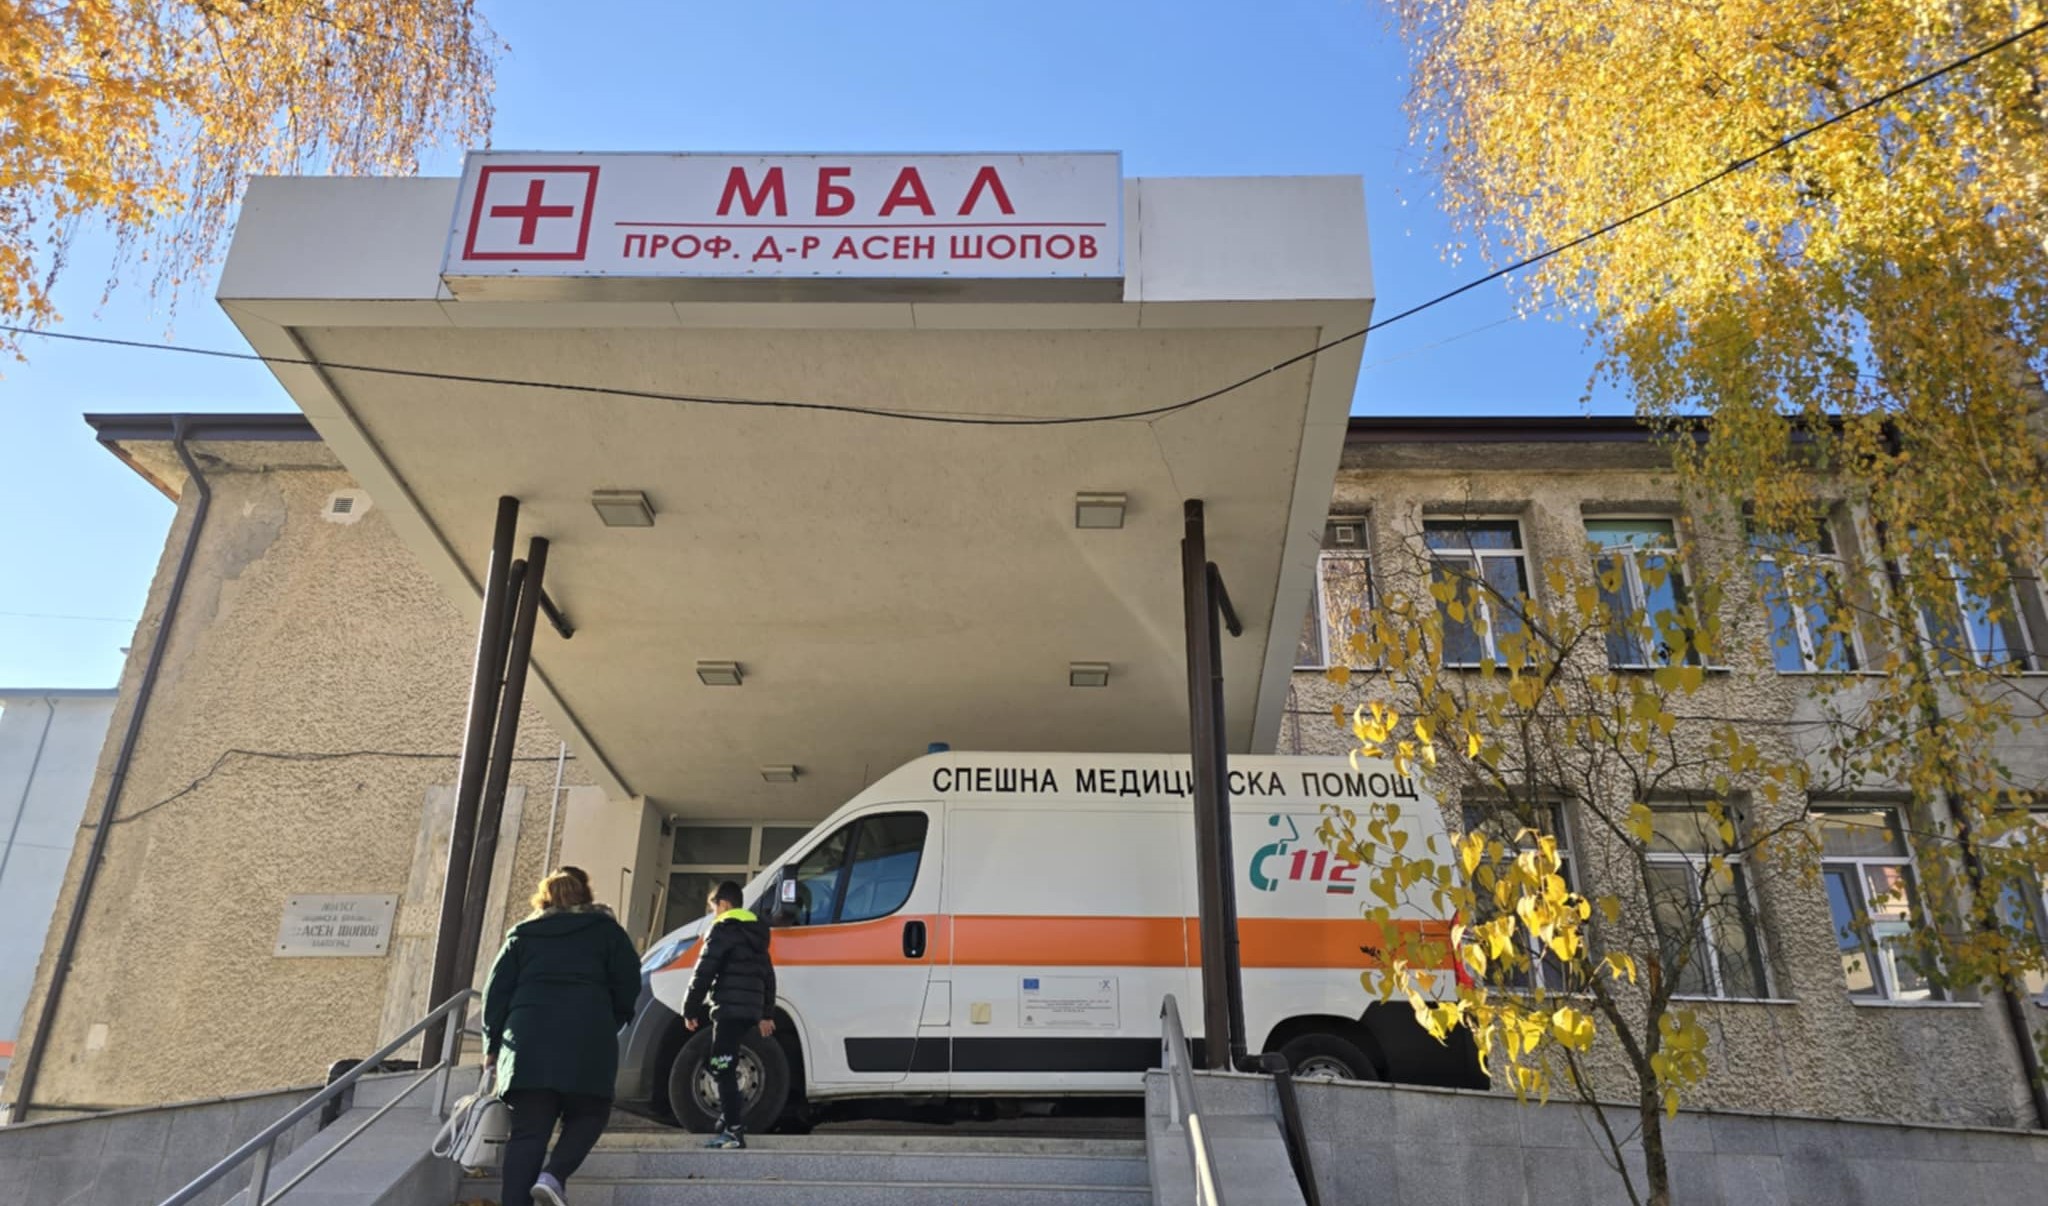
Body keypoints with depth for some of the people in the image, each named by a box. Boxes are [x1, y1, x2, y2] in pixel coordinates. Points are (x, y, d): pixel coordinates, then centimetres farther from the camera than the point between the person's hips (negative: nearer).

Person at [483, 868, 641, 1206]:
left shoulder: (522, 934, 21)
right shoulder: (605, 929, 15)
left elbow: (497, 992, 16)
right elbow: (628, 984, 7)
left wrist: (493, 1044, 22)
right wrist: (612, 1024, 22)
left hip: (528, 1039, 2)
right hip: (586, 1038, -2)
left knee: (528, 1130, 4)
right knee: (588, 1115, 12)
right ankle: (553, 1177, -10)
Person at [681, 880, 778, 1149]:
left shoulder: (724, 929, -5)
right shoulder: (757, 933, 21)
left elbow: (704, 973, -10)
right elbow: (767, 975, 25)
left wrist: (690, 1009, -4)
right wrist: (765, 1014, 29)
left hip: (729, 1010, -9)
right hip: (750, 1011, 9)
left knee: (723, 1070, -8)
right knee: (725, 1068, 17)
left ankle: (734, 1131, -13)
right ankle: (729, 1122, 17)